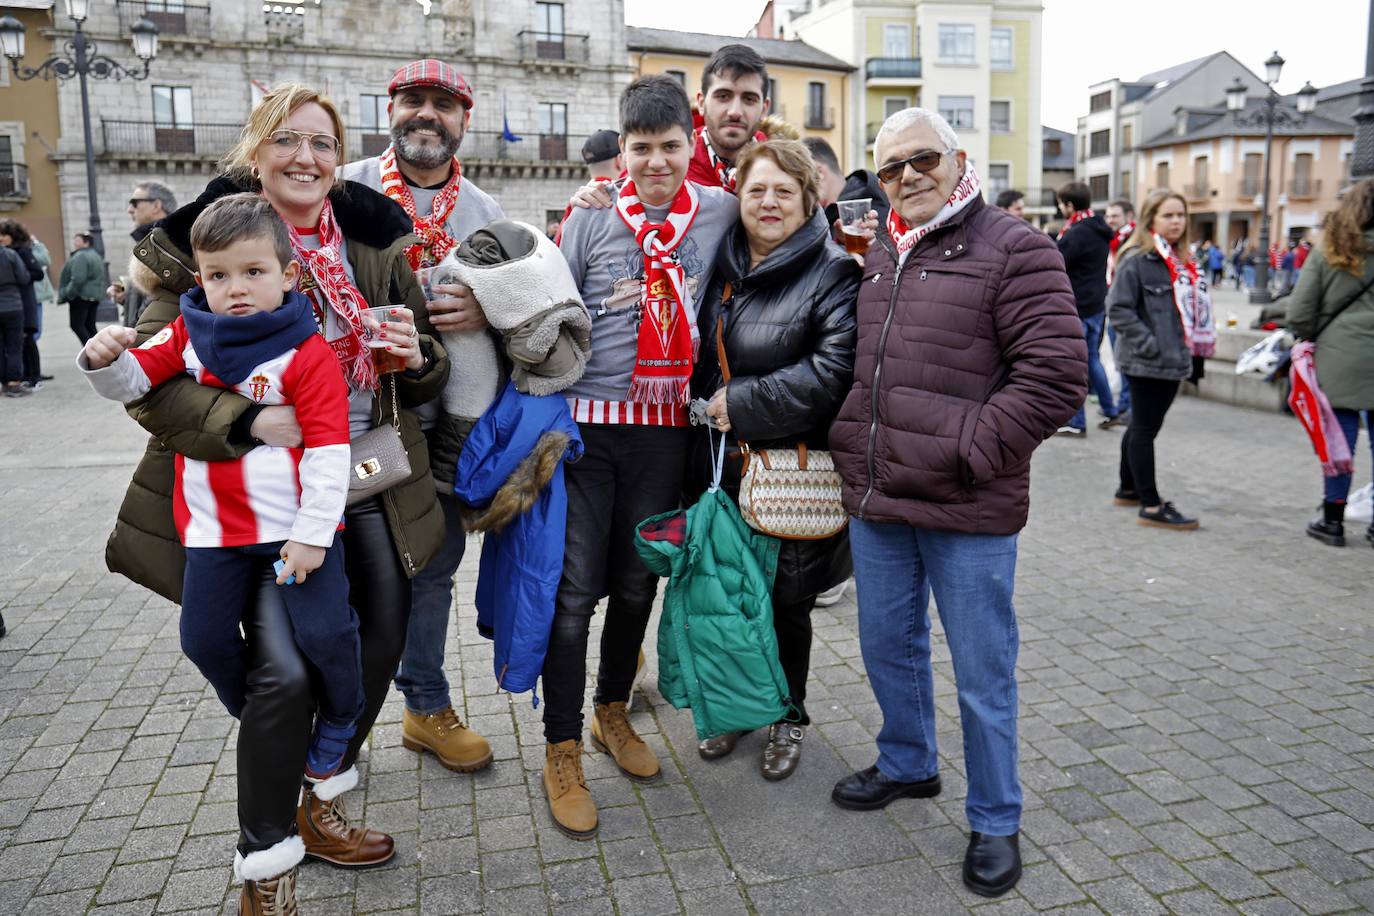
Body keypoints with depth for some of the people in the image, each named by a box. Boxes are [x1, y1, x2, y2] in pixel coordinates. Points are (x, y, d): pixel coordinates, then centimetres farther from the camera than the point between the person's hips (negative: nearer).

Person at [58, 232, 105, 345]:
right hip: (95, 297, 9)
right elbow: (100, 278, 22)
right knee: (90, 326, 11)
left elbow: (78, 279, -23)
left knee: (77, 325, -5)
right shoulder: (96, 255, 17)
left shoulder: (80, 256, -16)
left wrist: (66, 294, -14)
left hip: (81, 297, -9)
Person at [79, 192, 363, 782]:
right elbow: (133, 382, 9)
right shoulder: (188, 335, 5)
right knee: (204, 638, 11)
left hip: (297, 524, -5)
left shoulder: (308, 354, -12)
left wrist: (311, 534, -16)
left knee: (325, 633, -6)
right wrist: (104, 361, -16)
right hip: (216, 527, 5)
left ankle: (336, 727, 23)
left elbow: (329, 452, -15)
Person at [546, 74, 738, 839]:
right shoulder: (591, 217, -1)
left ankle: (613, 713, 35)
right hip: (587, 423, -2)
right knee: (575, 589, 0)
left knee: (638, 582, 14)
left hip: (665, 426, 3)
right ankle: (563, 752, 14)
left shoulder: (721, 211, 4)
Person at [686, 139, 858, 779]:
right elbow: (698, 356, 24)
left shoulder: (833, 274, -7)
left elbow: (834, 370, -20)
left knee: (785, 600, 9)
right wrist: (703, 404, 6)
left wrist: (742, 404, -18)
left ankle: (787, 718, 31)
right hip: (716, 465, 5)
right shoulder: (721, 264, 10)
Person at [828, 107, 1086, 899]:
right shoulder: (881, 257, 15)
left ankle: (995, 821, 27)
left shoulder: (1015, 250, -8)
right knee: (888, 645, 20)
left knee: (982, 674, 7)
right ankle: (908, 765, 44)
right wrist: (851, 447, 13)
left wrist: (968, 450, -17)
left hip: (967, 512, -7)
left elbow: (1056, 374, -15)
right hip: (877, 502, 7)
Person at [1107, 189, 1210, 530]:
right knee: (1144, 429, -1)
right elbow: (1118, 308, -17)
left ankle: (1129, 489, 31)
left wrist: (1187, 345, 11)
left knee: (1144, 426, 17)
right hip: (1145, 362, -8)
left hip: (1173, 360, 8)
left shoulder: (1180, 262, 13)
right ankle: (1151, 506, 5)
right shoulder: (1136, 259, -12)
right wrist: (1148, 344, -20)